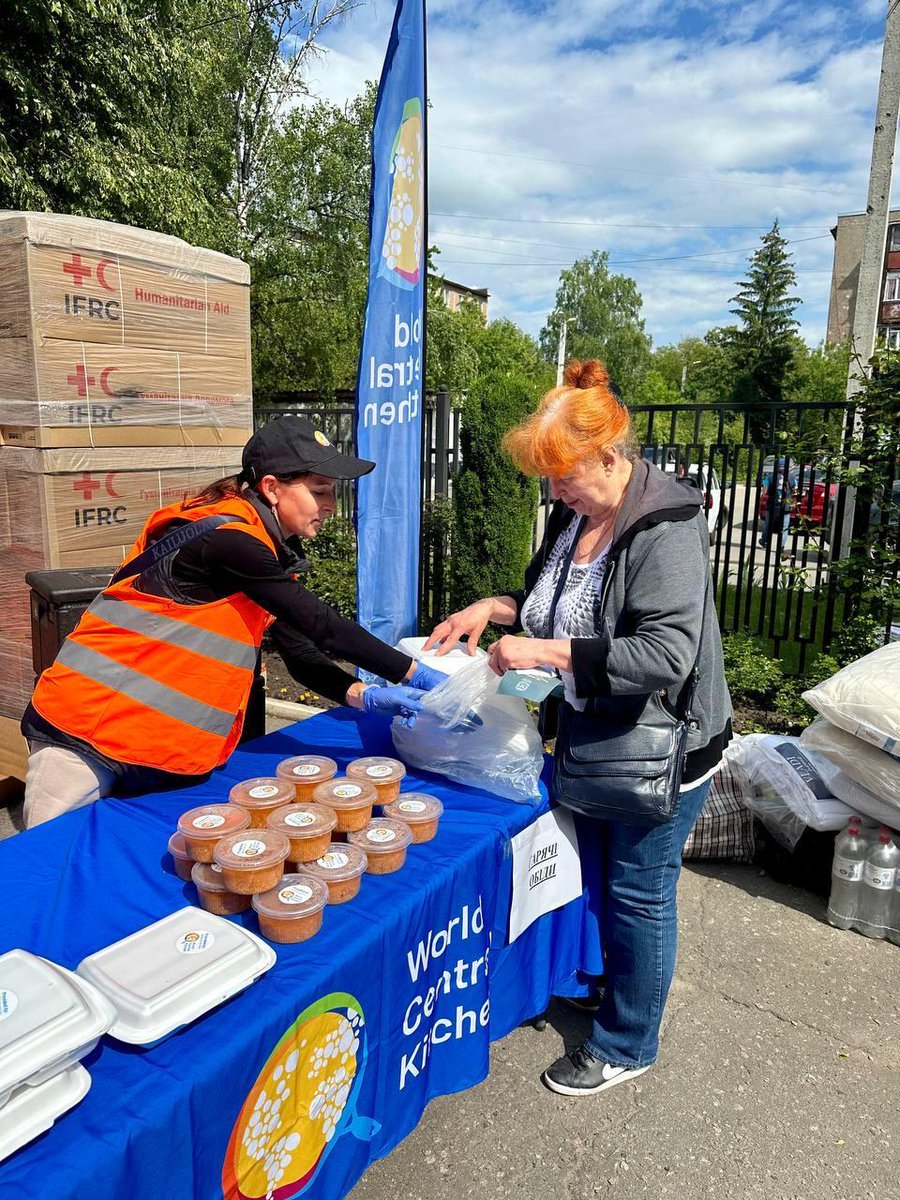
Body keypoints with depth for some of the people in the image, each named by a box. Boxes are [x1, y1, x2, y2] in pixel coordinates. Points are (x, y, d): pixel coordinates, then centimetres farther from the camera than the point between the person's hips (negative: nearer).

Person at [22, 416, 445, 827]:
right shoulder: (229, 539, -22)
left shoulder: (272, 554, 8)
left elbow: (302, 653, 5)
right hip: (86, 734, -8)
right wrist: (418, 676, -18)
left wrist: (366, 696, -12)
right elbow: (323, 627, -23)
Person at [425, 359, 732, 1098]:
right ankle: (614, 984, 52)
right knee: (597, 874, 24)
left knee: (638, 893, 10)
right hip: (593, 734, 8)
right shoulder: (576, 513, -1)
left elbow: (666, 655, -34)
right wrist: (494, 608, -5)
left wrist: (547, 651, -32)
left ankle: (627, 1044, 34)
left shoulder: (666, 529, -26)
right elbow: (559, 600, 14)